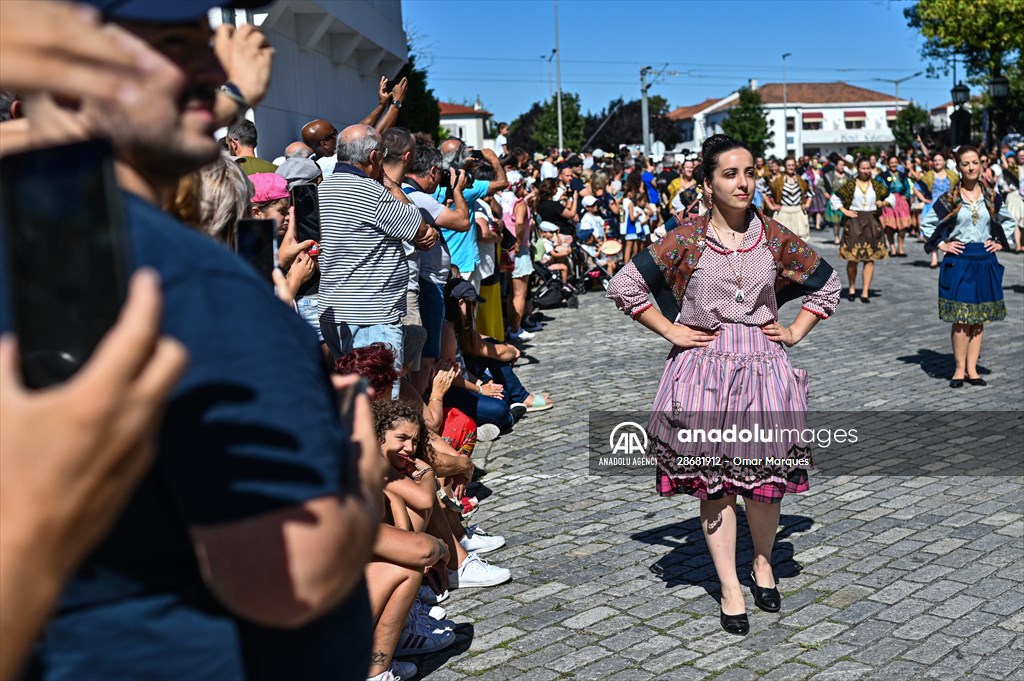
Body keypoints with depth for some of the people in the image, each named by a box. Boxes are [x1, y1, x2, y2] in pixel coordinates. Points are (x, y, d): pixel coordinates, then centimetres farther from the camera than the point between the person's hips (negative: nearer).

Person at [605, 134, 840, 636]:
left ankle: (762, 563, 31)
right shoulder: (687, 239, -4)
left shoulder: (774, 237, 3)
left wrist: (795, 332, 7)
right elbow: (624, 286, -2)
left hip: (763, 365, 2)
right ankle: (730, 588, 13)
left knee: (766, 472, 5)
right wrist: (671, 331, -3)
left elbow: (827, 284, 16)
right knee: (712, 478, 1)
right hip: (704, 368, -2)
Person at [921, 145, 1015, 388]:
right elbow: (927, 223, 2)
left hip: (985, 262, 3)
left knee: (979, 317, 6)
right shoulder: (949, 199, -4)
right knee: (961, 317, -3)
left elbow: (1008, 221, 20)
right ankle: (960, 369, 5)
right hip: (959, 261, -3)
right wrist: (941, 245, -4)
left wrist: (1001, 242, 8)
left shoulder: (991, 197, 5)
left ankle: (972, 368, 12)